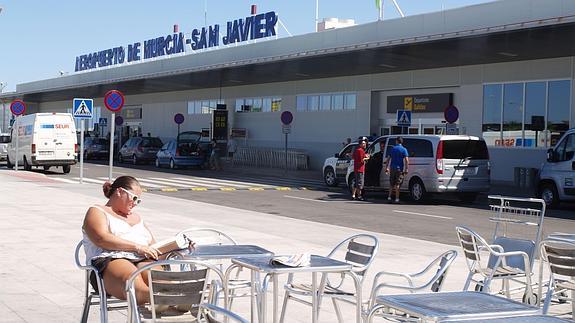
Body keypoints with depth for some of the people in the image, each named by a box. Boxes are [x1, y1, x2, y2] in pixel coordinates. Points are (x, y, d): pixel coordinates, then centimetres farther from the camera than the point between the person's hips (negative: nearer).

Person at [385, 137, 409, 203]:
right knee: (398, 184, 0)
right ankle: (397, 198, -2)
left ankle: (389, 197, 11)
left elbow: (388, 159, 6)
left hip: (392, 168, 3)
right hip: (399, 168, -3)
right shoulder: (404, 149, -3)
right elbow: (406, 160, -12)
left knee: (391, 183, 14)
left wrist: (387, 168, 11)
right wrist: (406, 169, -10)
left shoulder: (392, 149, 7)